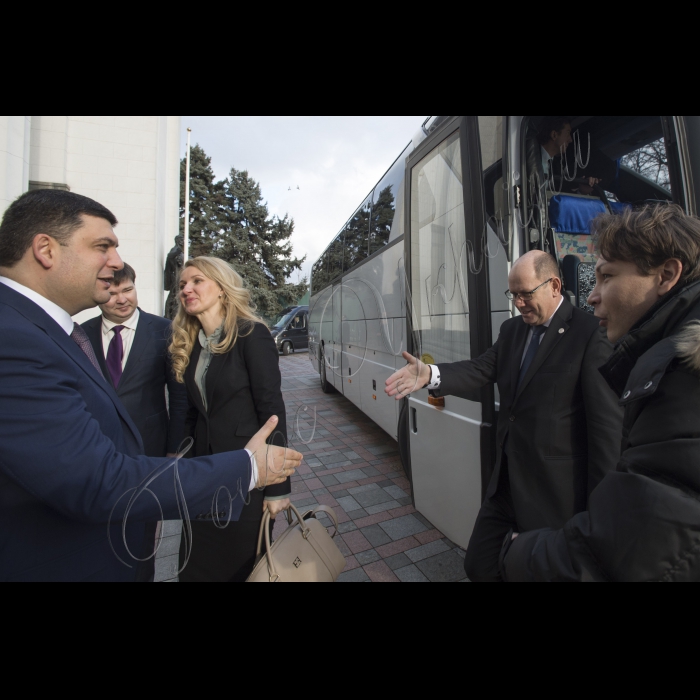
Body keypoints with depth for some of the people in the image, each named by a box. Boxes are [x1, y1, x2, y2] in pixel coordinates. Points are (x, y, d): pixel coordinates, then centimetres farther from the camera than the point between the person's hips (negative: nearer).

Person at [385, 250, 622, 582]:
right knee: (478, 566, 18)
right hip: (506, 483, 6)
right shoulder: (512, 329, 7)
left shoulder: (589, 333, -13)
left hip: (555, 493, -6)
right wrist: (430, 374, -24)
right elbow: (481, 370, -5)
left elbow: (607, 423, -15)